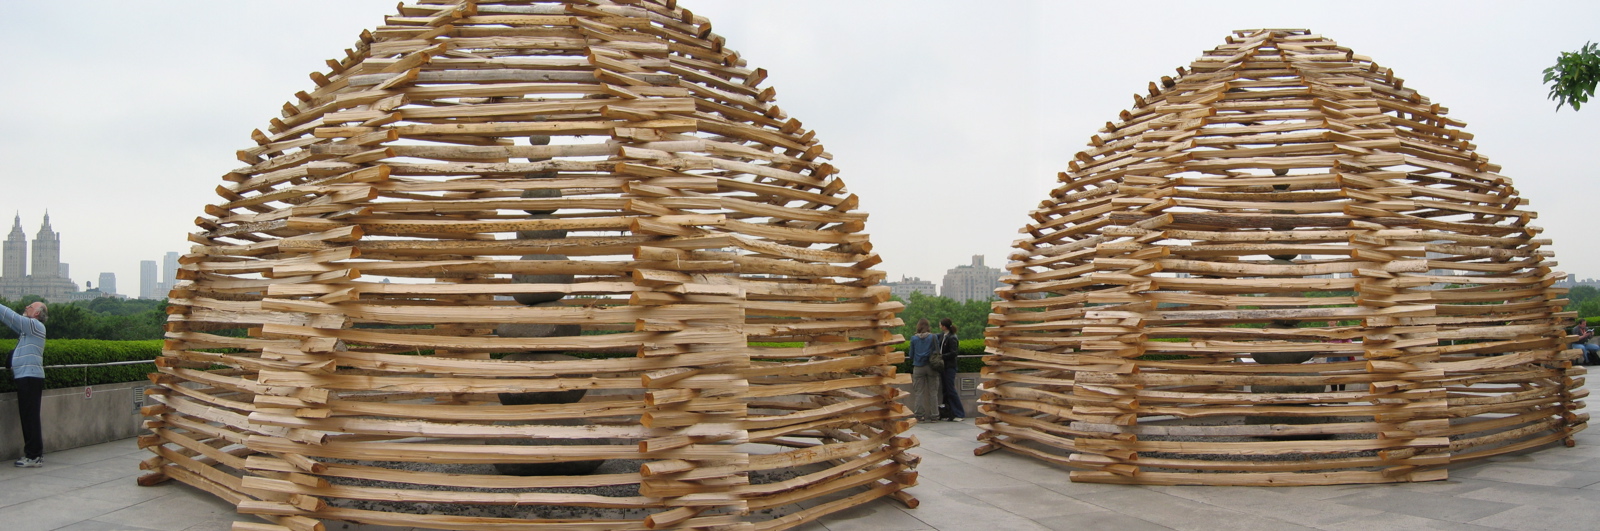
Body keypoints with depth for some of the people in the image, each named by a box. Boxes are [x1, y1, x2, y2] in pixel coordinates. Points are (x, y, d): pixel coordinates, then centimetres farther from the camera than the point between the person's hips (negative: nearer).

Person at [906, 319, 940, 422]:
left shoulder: (914, 338, -1)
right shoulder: (933, 337, -3)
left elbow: (911, 355, 3)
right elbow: (937, 352, 0)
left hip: (918, 367, 0)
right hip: (931, 367, 0)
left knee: (918, 392, 5)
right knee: (933, 392, 5)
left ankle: (919, 415, 4)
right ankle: (934, 415, 6)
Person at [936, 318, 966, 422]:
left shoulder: (952, 338, -15)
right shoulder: (942, 336, 8)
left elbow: (954, 353, -19)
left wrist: (942, 356, -21)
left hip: (949, 367, -8)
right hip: (943, 366, 8)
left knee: (950, 390, -6)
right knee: (945, 390, 9)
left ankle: (960, 414, 0)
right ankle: (949, 414, 14)